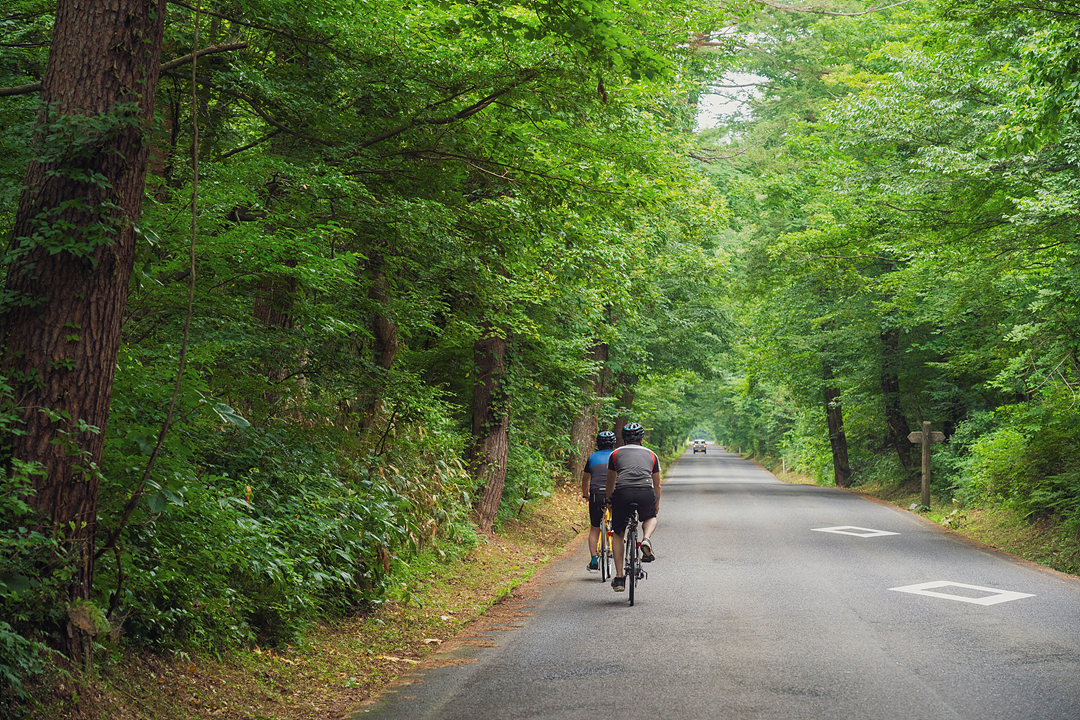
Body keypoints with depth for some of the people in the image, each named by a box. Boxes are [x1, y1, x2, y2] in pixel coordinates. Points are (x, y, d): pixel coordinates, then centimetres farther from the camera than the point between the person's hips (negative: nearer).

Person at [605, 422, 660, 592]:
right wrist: (657, 504, 58)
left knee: (617, 533, 17)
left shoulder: (616, 454, 26)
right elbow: (657, 485, 40)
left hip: (622, 492, -1)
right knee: (650, 517, 33)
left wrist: (609, 501, 55)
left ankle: (619, 577, 9)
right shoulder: (651, 455, 29)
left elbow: (609, 484, 36)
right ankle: (646, 540, 1)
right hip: (646, 493, 1)